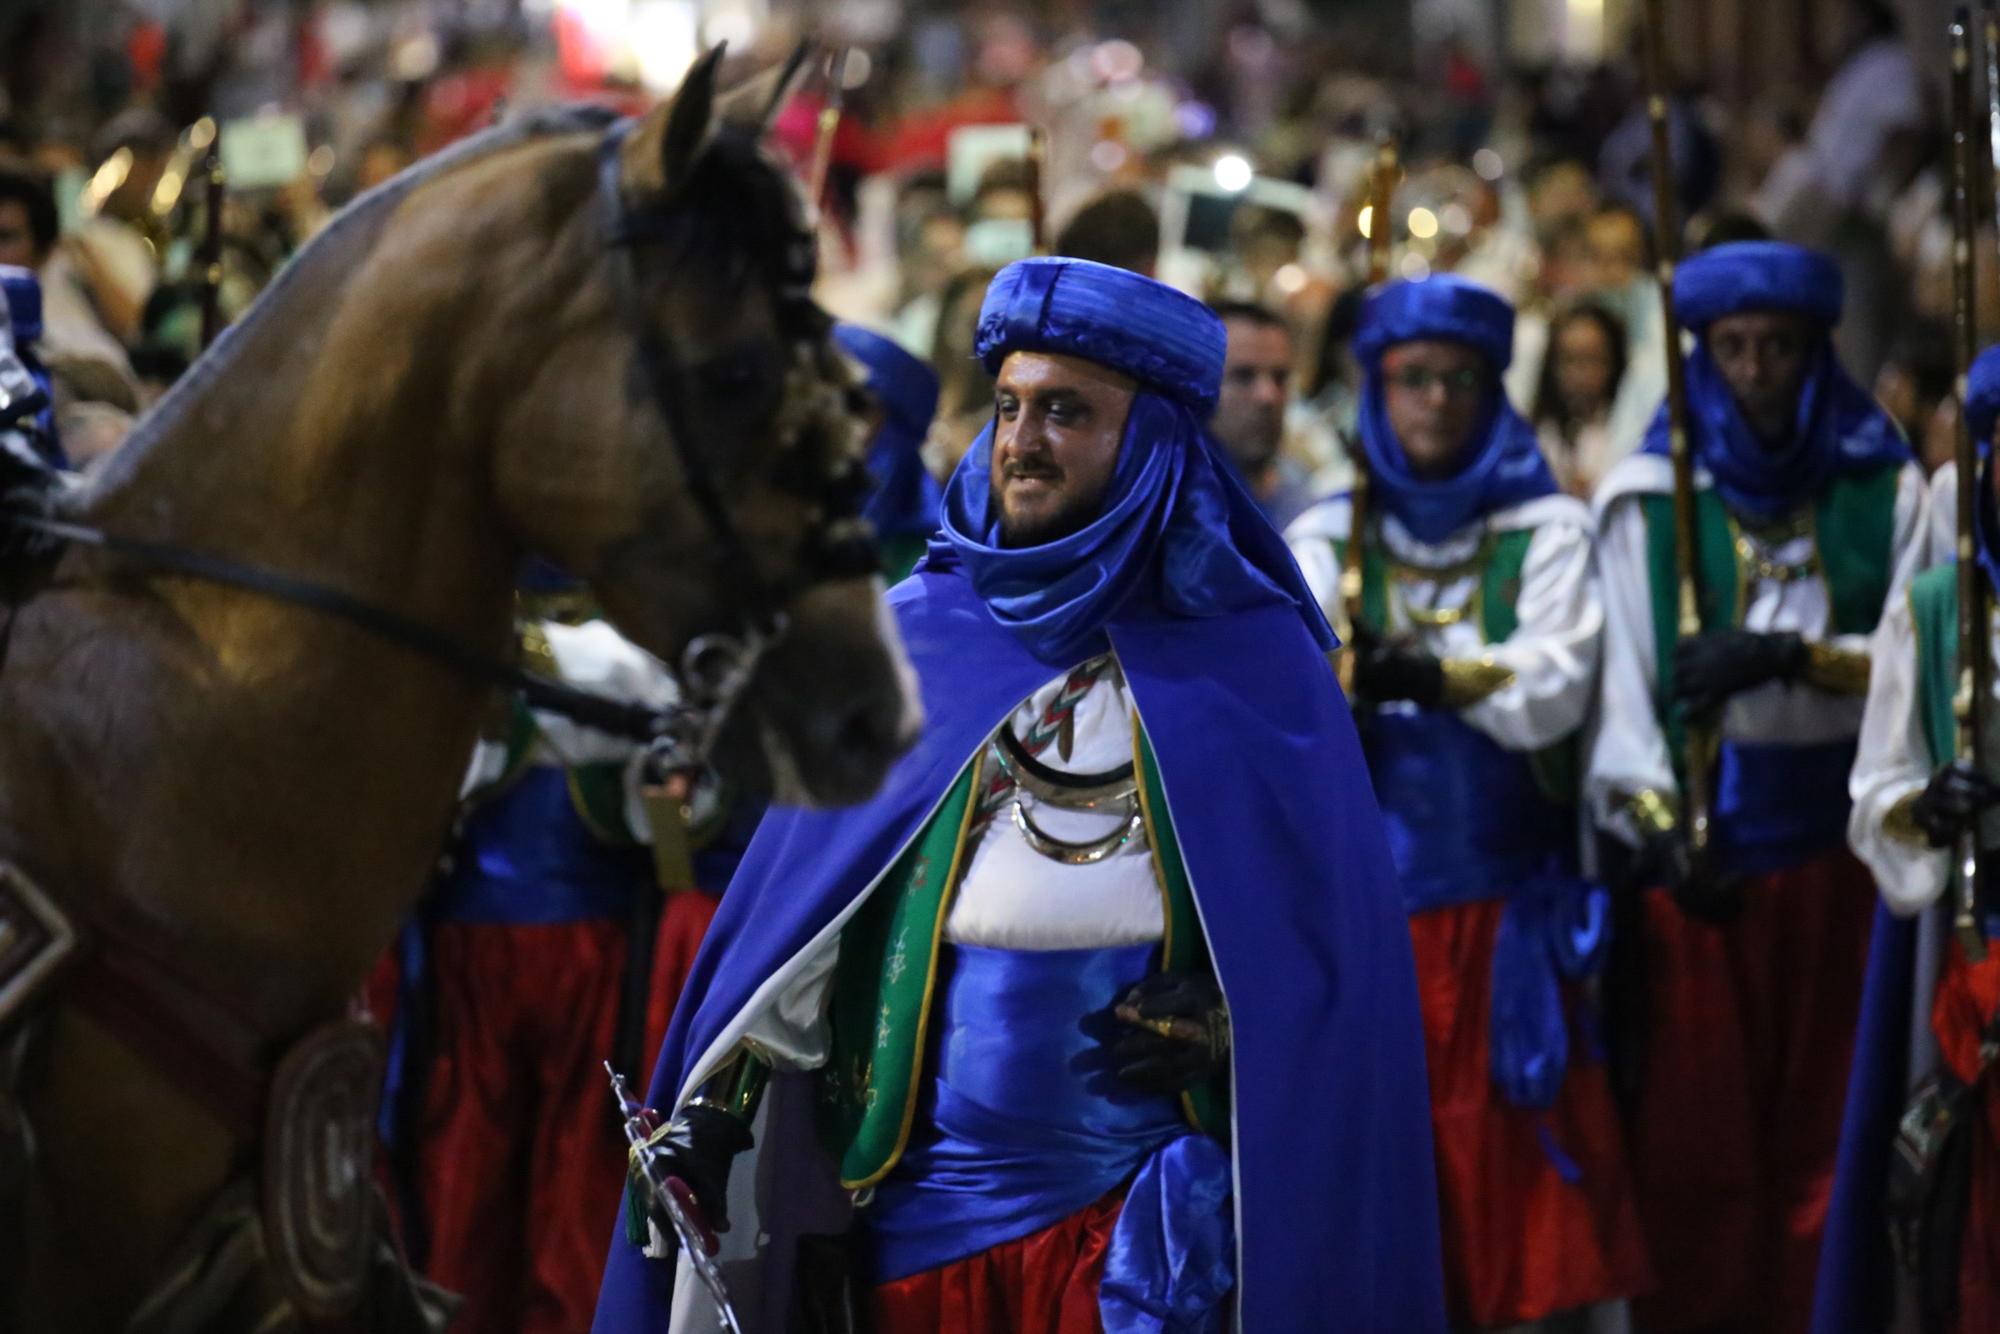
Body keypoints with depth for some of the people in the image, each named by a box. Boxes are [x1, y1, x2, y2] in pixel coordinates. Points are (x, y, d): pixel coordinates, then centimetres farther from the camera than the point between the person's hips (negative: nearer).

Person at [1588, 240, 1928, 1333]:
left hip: (1835, 842, 1)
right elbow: (1622, 679, -2)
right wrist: (1655, 823, -15)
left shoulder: (1886, 493, 8)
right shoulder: (1647, 497, 5)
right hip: (1697, 847, -1)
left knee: (1823, 1117, 2)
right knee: (1693, 1124, -1)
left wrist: (1789, 657, -15)